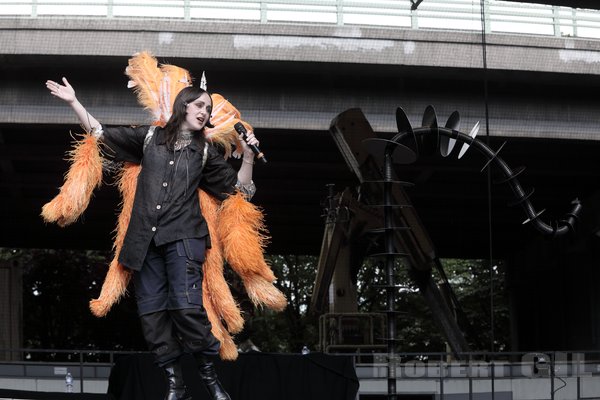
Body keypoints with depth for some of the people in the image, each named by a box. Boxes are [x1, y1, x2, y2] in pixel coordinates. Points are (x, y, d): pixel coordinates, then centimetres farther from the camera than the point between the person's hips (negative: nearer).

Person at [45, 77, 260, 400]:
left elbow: (238, 188, 16)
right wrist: (74, 102, 12)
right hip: (146, 239, 2)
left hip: (183, 237, -2)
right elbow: (101, 135, 18)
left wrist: (248, 157, 1)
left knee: (186, 305, -20)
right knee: (151, 313, -3)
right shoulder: (150, 137, 14)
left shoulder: (204, 152, 13)